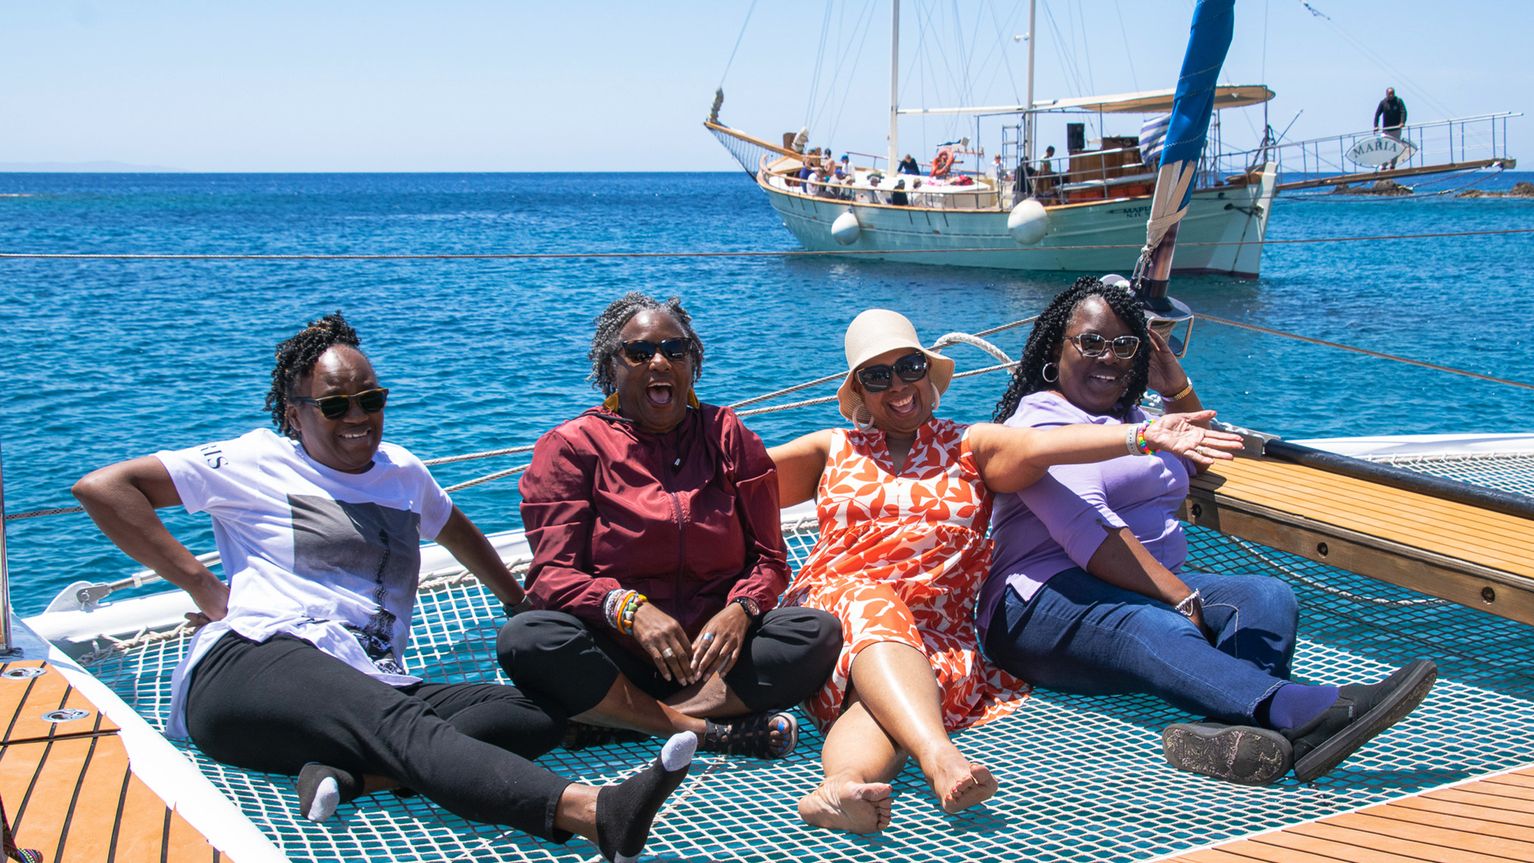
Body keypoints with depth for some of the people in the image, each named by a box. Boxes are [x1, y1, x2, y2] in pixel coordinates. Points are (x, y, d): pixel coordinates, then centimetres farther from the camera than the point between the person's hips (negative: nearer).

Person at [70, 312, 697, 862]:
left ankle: (346, 773, -41)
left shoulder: (402, 471, 26)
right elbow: (102, 488, 7)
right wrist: (204, 587, 1)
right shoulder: (257, 463, 11)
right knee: (400, 722, -38)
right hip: (255, 665, -6)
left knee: (538, 715, -20)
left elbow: (458, 532, 46)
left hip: (373, 690, 6)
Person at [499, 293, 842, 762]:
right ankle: (711, 730, -26)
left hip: (714, 650, 2)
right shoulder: (571, 446, 4)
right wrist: (630, 608, -24)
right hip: (616, 658, -2)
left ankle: (614, 720, -26)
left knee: (818, 632, -24)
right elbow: (552, 575, -4)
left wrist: (739, 611, -14)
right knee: (524, 638, -31)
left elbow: (769, 559, 9)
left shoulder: (729, 437, 11)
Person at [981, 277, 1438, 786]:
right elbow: (1091, 533, -17)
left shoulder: (1132, 417, 30)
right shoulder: (1038, 423, -1)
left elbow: (1197, 461, 50)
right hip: (1050, 602, -8)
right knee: (1157, 631, -40)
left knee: (1268, 598, -21)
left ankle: (1226, 733, -55)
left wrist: (1179, 391, 31)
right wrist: (1180, 599, -26)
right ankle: (1301, 712, -69)